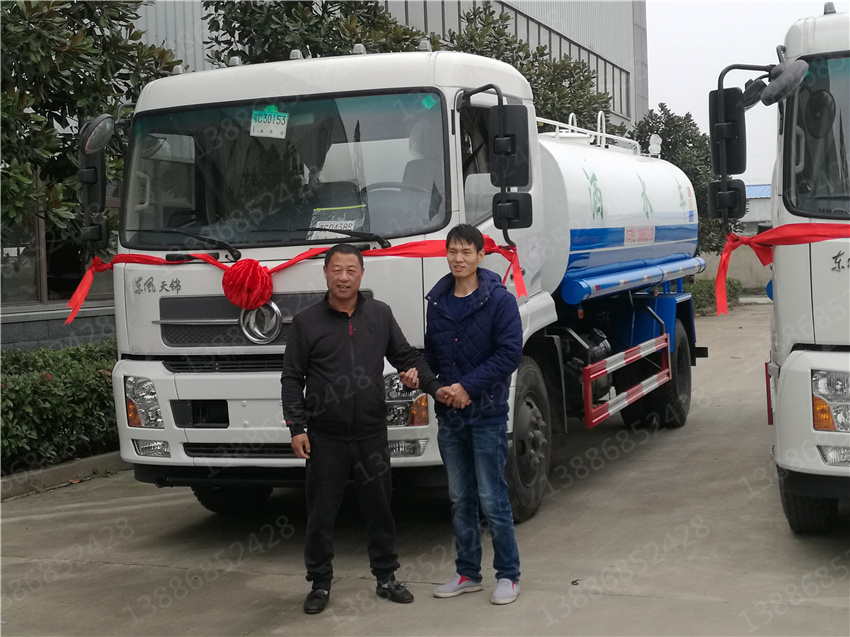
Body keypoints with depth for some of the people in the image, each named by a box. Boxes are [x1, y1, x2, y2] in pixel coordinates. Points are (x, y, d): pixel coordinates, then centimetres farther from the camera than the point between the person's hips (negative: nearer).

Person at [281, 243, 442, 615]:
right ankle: (320, 584, 18)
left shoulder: (380, 315, 6)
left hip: (371, 434, 2)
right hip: (325, 438, -2)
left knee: (380, 510, 11)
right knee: (321, 514, 4)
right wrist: (296, 427, -8)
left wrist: (436, 387, -2)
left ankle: (386, 578, 25)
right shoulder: (306, 323, -1)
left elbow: (406, 355, 11)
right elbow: (292, 379, 0)